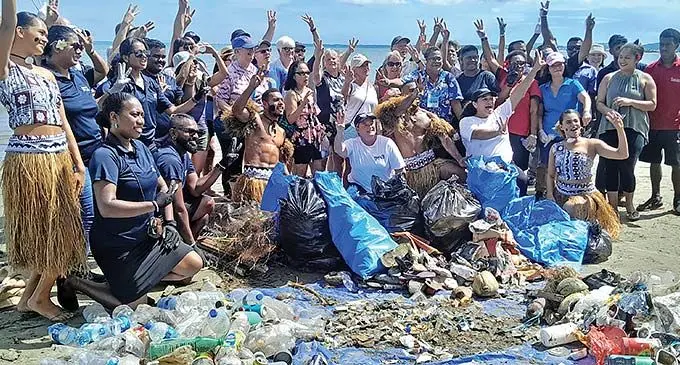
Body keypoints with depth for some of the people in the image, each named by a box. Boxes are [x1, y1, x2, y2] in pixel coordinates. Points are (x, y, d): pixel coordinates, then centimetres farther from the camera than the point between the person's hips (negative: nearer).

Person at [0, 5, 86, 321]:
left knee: (60, 232, 11)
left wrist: (78, 164, 11)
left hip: (60, 159, 7)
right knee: (46, 233, 1)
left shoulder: (47, 74, 17)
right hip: (28, 159, -7)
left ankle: (29, 297, 26)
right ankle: (39, 298, 21)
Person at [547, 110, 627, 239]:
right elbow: (550, 175, 11)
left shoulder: (591, 144, -5)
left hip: (585, 195, -3)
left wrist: (620, 129, -26)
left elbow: (622, 155, -16)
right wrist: (550, 195, -4)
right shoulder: (556, 148, 5)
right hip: (560, 194, 3)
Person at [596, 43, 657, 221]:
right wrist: (608, 111, -12)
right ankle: (612, 206, 10)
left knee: (627, 166, -6)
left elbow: (652, 105, 1)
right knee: (610, 166, -1)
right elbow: (599, 103, 10)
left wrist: (630, 102, -12)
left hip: (634, 129, -2)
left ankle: (629, 205, 17)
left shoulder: (645, 79, 6)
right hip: (609, 128, 2)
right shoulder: (609, 78, 12)